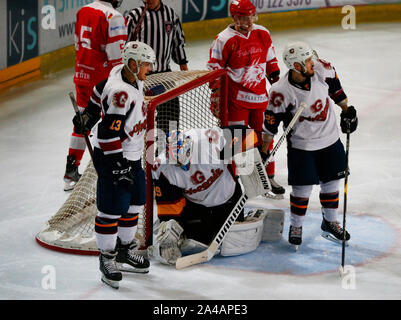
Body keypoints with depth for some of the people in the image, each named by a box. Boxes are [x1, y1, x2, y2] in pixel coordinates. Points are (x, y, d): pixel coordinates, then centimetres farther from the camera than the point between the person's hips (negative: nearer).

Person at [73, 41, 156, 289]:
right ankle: (107, 259, 8)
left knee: (135, 203, 16)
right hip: (113, 157, -10)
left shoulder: (129, 74, 0)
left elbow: (102, 90, 19)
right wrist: (119, 167, -26)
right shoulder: (120, 93, -28)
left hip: (133, 154, 10)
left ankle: (126, 250, 30)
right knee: (112, 210, -3)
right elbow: (109, 134, -28)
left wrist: (89, 114, 29)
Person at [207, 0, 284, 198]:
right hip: (235, 98, -5)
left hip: (259, 95, 5)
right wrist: (217, 94, -9)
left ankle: (269, 177, 24)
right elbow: (214, 68, -7)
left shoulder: (263, 35, 3)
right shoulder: (224, 40, -13)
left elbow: (270, 60, 16)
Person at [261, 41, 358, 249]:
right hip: (301, 145, -5)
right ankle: (295, 227, 22)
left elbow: (334, 86, 8)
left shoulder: (321, 69, -14)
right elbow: (271, 121, -14)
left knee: (330, 183, 14)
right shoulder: (281, 91, -25)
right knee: (302, 187, 1)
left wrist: (347, 111, 11)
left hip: (330, 140, 5)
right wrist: (264, 150, -7)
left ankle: (330, 223, 33)